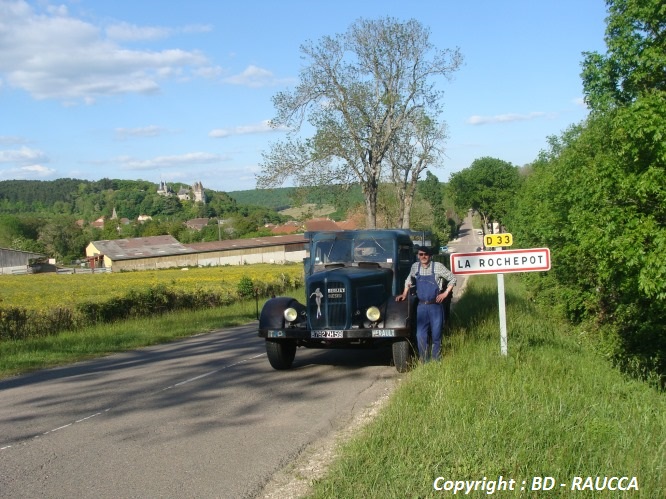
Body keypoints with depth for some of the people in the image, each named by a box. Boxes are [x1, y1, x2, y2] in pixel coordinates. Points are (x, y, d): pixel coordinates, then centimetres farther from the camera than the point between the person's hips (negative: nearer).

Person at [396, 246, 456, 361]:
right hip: (421, 306, 3)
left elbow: (452, 278, 0)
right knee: (420, 335, -2)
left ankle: (435, 360, 15)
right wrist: (404, 294, 18)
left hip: (435, 306, -3)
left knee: (436, 335, 4)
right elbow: (409, 281, 23)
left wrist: (445, 293, -5)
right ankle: (424, 361, 7)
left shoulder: (437, 266, -7)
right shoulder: (415, 267, 5)